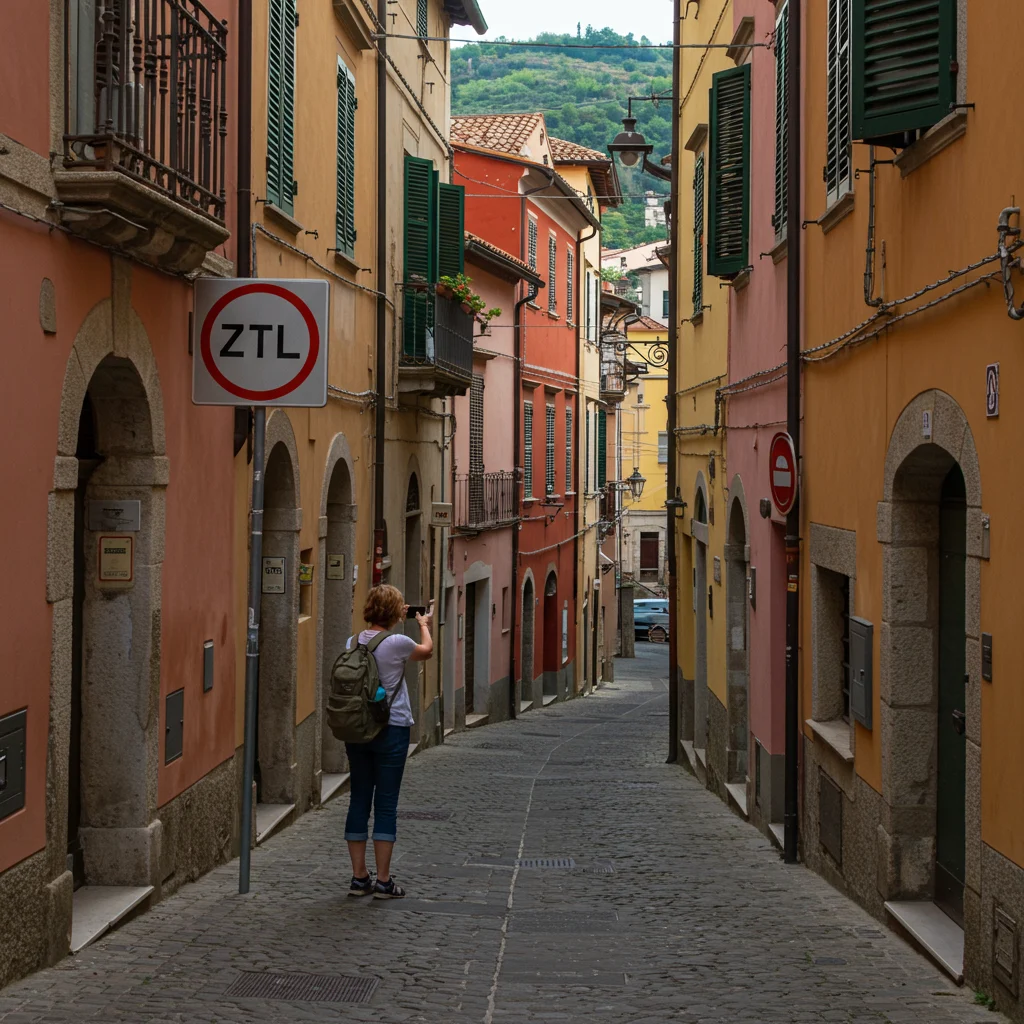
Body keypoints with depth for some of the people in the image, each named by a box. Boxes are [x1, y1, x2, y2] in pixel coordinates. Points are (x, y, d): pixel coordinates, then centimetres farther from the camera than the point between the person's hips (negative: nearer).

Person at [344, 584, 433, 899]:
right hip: (390, 731, -5)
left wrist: (397, 621, 34)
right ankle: (383, 881, 3)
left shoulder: (353, 643, 1)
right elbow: (427, 650, 8)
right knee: (386, 804, 0)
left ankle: (359, 877, 14)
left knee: (359, 801, 10)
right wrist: (424, 625, 29)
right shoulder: (397, 643, -12)